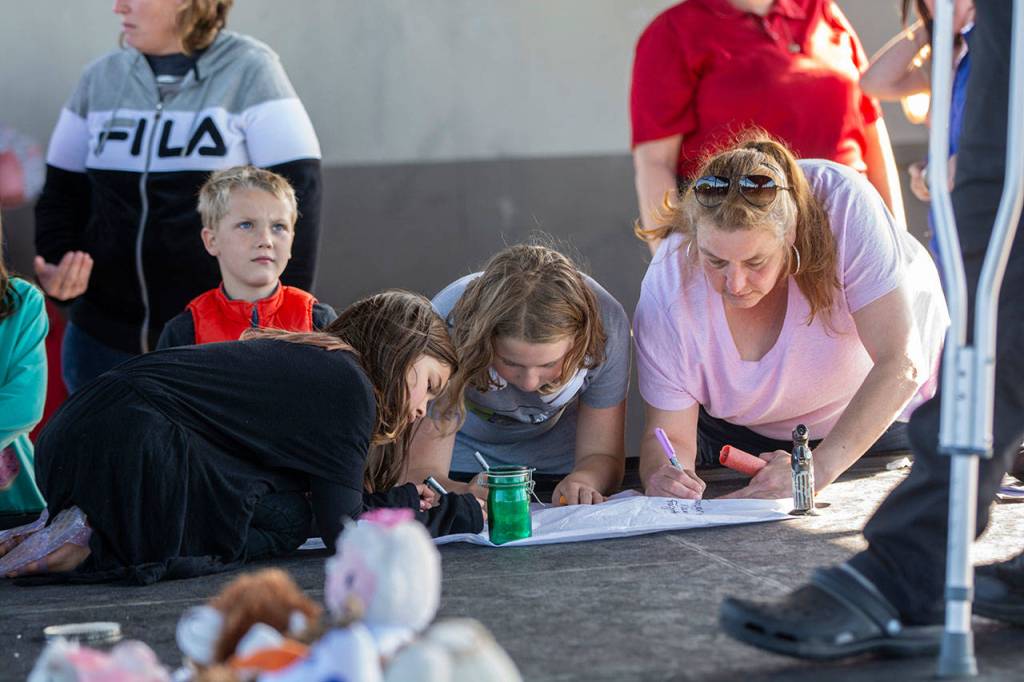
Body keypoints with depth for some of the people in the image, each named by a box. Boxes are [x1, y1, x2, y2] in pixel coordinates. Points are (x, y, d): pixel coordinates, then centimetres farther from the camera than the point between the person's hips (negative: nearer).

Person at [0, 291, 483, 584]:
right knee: (283, 524, -1)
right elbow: (344, 531, -4)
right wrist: (461, 514, 7)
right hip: (126, 439, -9)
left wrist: (403, 504, 18)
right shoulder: (348, 384, -3)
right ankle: (94, 546, -10)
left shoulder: (308, 359, 26)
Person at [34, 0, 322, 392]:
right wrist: (57, 268, -6)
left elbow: (294, 197, -9)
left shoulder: (249, 72, -6)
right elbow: (63, 191, 14)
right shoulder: (101, 77, 8)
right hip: (105, 339, 4)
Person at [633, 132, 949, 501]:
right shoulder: (665, 293, -29)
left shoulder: (842, 205, -36)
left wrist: (820, 467, -46)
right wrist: (661, 473, -45)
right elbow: (670, 435, -20)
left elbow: (901, 364, -36)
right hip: (743, 431, 2)